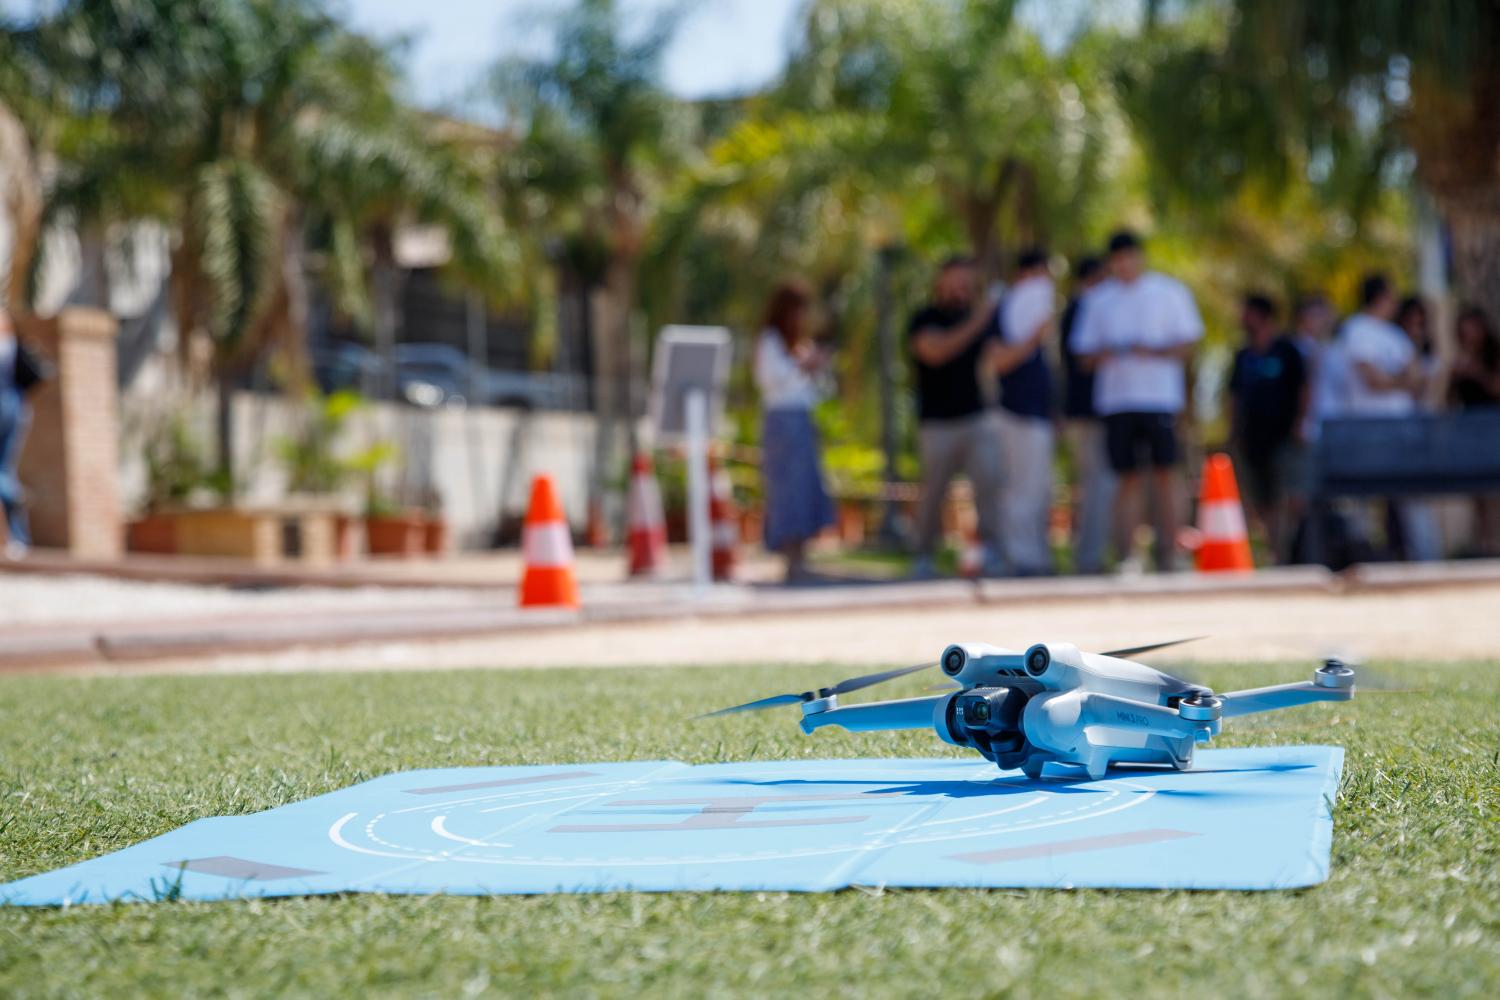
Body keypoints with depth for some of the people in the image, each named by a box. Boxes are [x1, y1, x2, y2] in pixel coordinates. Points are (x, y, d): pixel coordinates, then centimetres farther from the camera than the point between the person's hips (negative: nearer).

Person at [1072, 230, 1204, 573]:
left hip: (1160, 398, -2)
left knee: (1165, 476, -5)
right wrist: (1102, 355, -9)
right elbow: (1087, 353, 14)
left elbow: (1189, 342, 3)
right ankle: (1126, 559, 0)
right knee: (1127, 479, 1)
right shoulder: (1100, 298, 14)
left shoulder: (1168, 291, 6)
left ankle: (1168, 557, -3)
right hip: (1116, 400, 2)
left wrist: (1154, 351, -13)